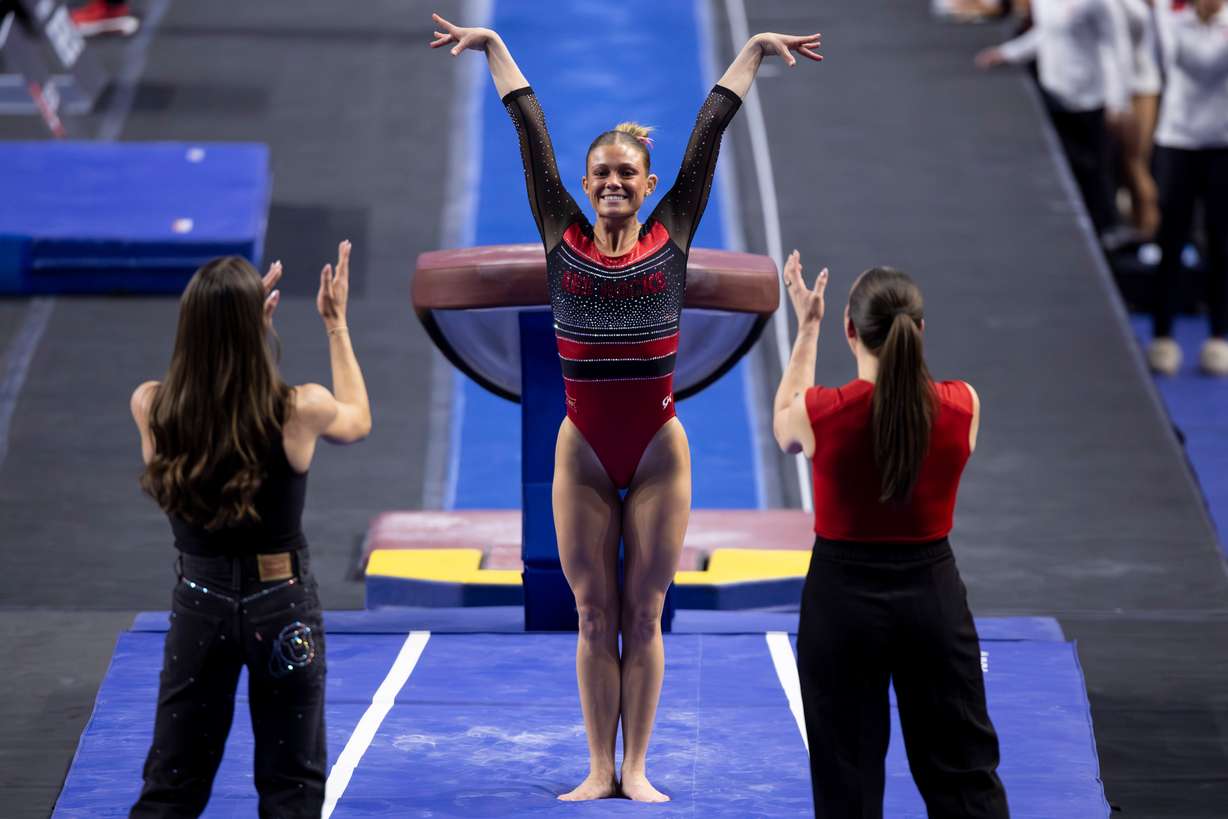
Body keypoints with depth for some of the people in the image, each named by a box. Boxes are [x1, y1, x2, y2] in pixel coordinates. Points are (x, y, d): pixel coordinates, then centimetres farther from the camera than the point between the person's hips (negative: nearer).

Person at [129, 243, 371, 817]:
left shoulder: (151, 408, -12)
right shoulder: (299, 411, -17)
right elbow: (357, 422, 9)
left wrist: (230, 317, 13)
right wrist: (336, 326, 16)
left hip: (199, 604, 2)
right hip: (281, 605, -2)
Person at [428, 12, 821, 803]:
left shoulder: (672, 235, 1)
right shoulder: (563, 236, 2)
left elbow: (712, 127, 4)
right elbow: (531, 129, 5)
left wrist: (755, 51, 9)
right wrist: (492, 47, 13)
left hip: (659, 448, -1)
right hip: (584, 449, 1)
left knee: (644, 615, 4)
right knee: (595, 615, 5)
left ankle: (636, 769, 9)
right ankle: (599, 769, 10)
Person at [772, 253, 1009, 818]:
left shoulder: (821, 412, -16)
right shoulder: (963, 406, -10)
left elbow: (784, 429, 10)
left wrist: (806, 330, 15)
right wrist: (901, 332, 22)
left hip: (843, 597, -2)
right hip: (932, 595, 2)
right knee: (965, 771, 11)